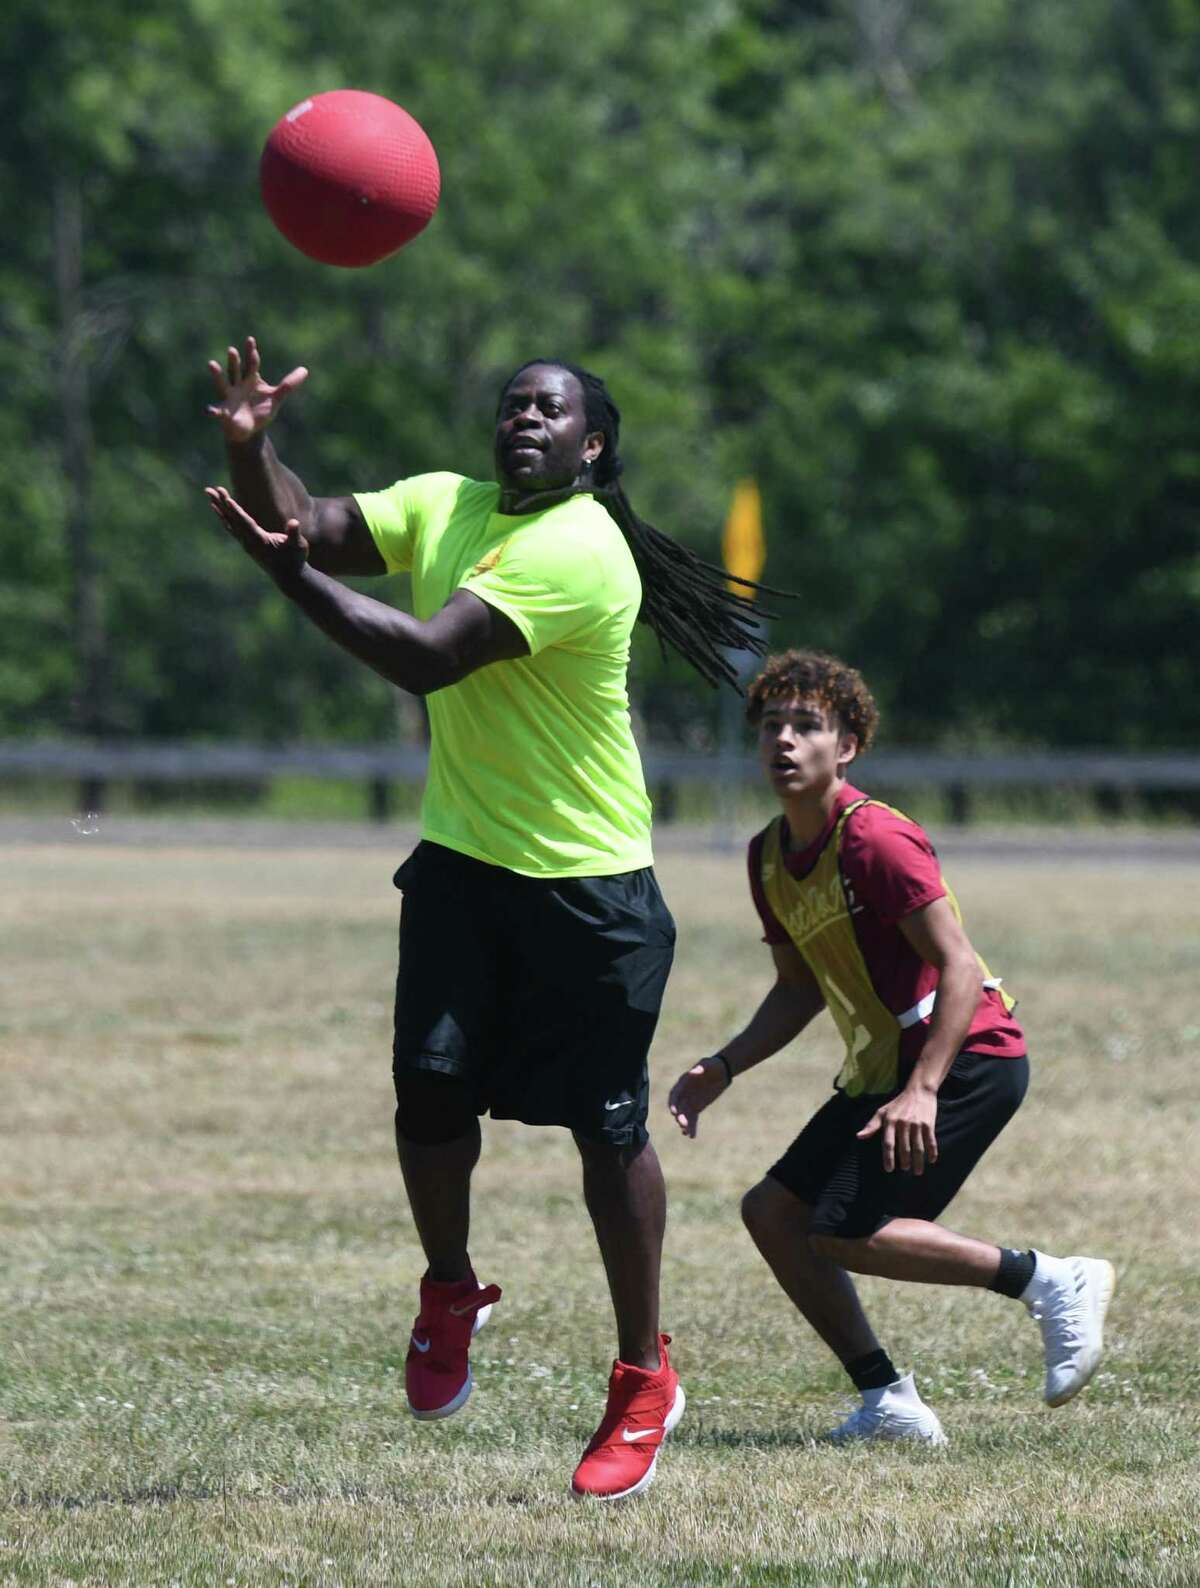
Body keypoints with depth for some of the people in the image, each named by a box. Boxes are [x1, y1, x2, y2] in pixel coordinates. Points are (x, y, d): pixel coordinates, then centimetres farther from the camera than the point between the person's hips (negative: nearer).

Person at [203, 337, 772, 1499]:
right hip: (461, 865, 6)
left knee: (608, 1130, 0)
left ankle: (643, 1380, 13)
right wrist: (250, 452, -17)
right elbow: (310, 528, 3)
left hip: (586, 884, -6)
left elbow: (426, 656, -27)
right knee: (430, 1083, -8)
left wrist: (290, 571, -27)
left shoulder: (579, 552, -20)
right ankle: (449, 1291, 20)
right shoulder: (445, 506, 6)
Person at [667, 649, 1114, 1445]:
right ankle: (889, 1404, 5)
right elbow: (800, 990, 20)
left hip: (968, 1056, -9)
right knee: (773, 1211, 3)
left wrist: (922, 1092, -32)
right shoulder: (772, 857, 9)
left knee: (844, 1233, -17)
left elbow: (960, 967, -23)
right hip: (883, 1067, 9)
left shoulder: (873, 840, -18)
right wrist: (723, 1068, 6)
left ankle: (1053, 1283, -6)